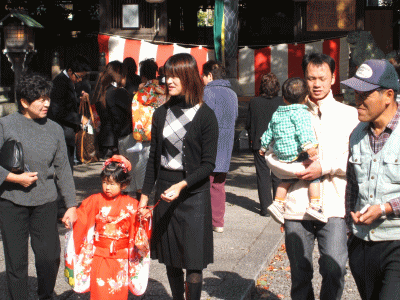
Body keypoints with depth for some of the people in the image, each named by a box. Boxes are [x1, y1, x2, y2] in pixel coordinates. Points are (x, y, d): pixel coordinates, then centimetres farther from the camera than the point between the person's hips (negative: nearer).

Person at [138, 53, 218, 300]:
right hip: (164, 191, 4)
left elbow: (209, 165, -8)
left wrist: (181, 185, -20)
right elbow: (154, 159, 13)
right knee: (171, 260, 10)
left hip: (193, 194, -4)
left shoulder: (205, 115, -6)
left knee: (193, 262, -3)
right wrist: (145, 194, 10)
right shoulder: (161, 114, 8)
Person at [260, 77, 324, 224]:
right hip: (297, 154, -8)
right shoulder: (301, 112, -5)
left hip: (282, 156, 8)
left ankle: (278, 203, 23)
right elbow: (303, 129, -23)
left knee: (287, 179, 24)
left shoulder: (276, 114, 18)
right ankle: (315, 205, -12)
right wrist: (309, 145, -33)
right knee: (315, 175, -4)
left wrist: (264, 146, 42)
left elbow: (269, 133, 28)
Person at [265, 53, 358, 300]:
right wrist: (300, 170, -11)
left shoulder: (349, 114, 9)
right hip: (297, 205, 2)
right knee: (300, 274, 8)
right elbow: (272, 156, 3)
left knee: (334, 270, -13)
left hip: (334, 205, -1)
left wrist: (325, 168, -10)